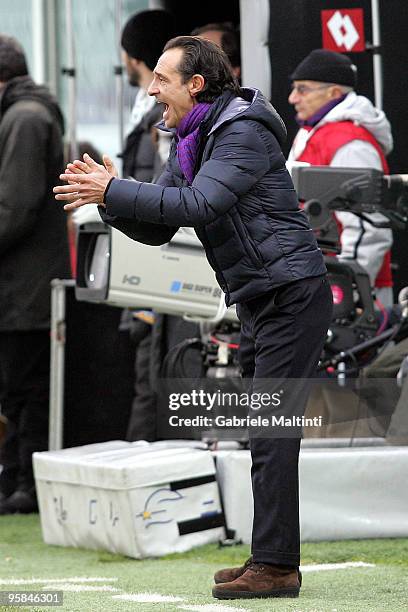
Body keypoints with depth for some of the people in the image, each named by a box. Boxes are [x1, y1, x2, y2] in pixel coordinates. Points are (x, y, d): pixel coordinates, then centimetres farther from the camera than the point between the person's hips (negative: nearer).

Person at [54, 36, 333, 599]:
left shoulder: (244, 132, -16)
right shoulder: (190, 145, 15)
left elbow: (198, 205, -29)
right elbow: (157, 228, 13)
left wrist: (114, 191, -25)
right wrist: (109, 197, -5)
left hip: (292, 294, -10)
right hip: (261, 302, 10)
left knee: (271, 432, -12)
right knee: (264, 433, 11)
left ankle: (275, 566, -13)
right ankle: (273, 560, 16)